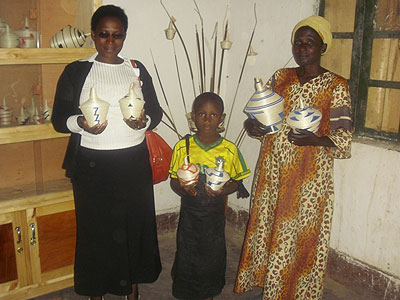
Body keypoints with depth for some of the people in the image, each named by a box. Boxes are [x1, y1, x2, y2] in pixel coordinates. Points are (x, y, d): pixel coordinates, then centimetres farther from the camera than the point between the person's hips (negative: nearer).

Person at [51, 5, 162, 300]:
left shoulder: (137, 69, 9)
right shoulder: (76, 71, 2)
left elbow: (156, 110, 9)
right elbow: (59, 118, 0)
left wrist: (143, 121, -13)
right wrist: (81, 123, -21)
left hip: (134, 162, 2)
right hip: (92, 164, -2)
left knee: (135, 223, 9)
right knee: (95, 227, 6)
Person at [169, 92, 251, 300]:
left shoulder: (229, 150, -8)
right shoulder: (182, 147, -7)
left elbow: (237, 180, 0)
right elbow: (174, 180, -1)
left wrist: (223, 190, -20)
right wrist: (182, 188, -22)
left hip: (215, 214, 0)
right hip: (189, 213, 0)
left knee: (212, 257, 14)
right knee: (186, 257, 9)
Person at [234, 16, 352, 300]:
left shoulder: (336, 86, -6)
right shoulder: (281, 77, 8)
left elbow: (343, 138, -8)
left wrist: (313, 139, -27)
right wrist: (251, 124, -10)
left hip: (309, 178, -4)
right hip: (272, 171, 5)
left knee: (299, 238, 3)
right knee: (265, 229, 12)